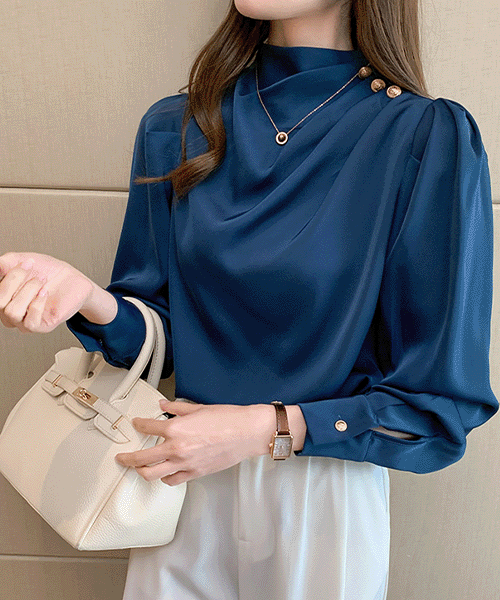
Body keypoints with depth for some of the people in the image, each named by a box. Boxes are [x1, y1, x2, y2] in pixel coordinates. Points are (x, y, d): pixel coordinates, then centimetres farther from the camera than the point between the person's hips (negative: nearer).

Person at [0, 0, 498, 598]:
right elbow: (157, 337, 1)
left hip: (328, 502, -2)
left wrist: (269, 429, -19)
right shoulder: (174, 128, -2)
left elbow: (442, 406, -13)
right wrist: (89, 299, -19)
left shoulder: (430, 139, -16)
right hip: (182, 484, 3)